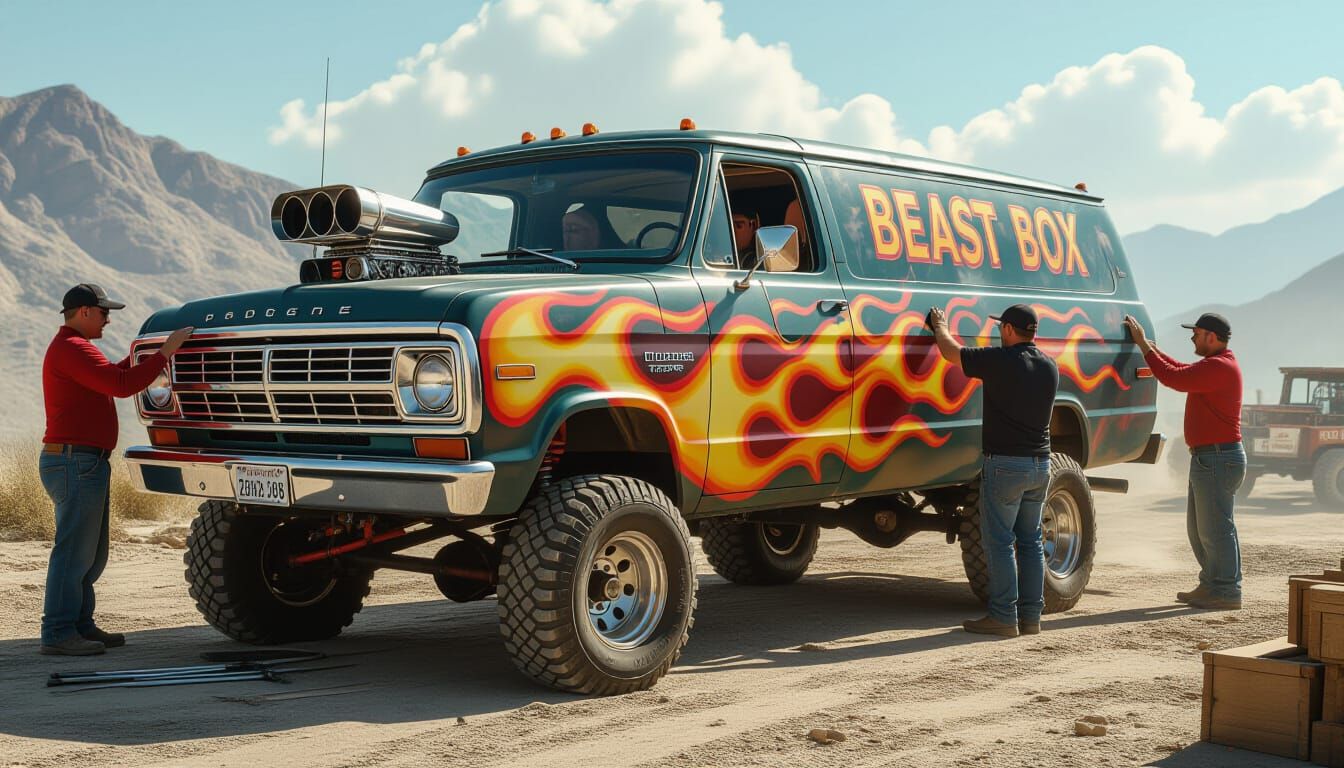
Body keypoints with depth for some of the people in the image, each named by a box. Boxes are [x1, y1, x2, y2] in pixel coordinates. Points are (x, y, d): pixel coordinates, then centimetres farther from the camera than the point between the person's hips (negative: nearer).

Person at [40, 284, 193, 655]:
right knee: (74, 551, -8)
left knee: (91, 554, 15)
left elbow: (108, 377, 26)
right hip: (75, 461, -11)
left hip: (84, 463, 11)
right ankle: (58, 634, -5)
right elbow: (121, 384, -22)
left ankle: (80, 625, 21)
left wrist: (140, 354, 18)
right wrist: (165, 352, -18)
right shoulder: (72, 349, -14)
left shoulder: (71, 347, 22)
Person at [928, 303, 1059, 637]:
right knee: (1030, 541, 12)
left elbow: (951, 352, -5)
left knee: (1000, 543, -1)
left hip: (1005, 463, -7)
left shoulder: (1000, 360, -15)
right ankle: (1031, 616, 14)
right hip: (1040, 463, 7)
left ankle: (1003, 617, -2)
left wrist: (940, 326, 15)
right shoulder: (1049, 366, 7)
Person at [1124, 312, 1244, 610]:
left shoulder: (1219, 367, -17)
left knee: (1215, 528, -7)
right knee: (1199, 528, 16)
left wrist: (1143, 345, -11)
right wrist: (1146, 343, 21)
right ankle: (1211, 585, 22)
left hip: (1218, 459, -11)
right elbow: (1179, 370, 24)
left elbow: (1173, 378, -20)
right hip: (1208, 458, 11)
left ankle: (1227, 591, -3)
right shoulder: (1216, 365, 18)